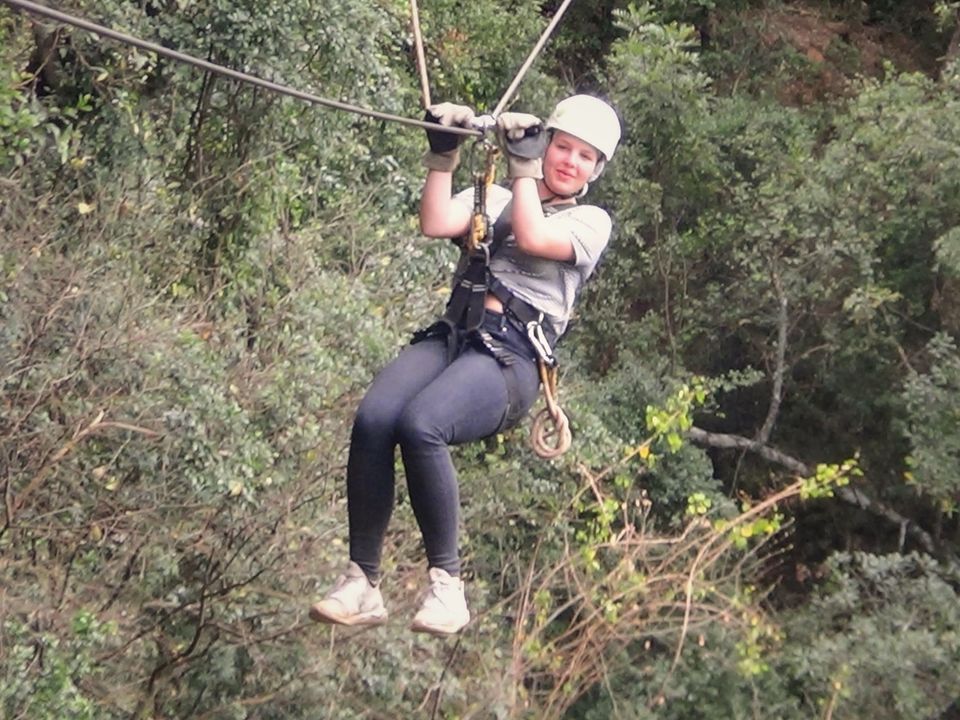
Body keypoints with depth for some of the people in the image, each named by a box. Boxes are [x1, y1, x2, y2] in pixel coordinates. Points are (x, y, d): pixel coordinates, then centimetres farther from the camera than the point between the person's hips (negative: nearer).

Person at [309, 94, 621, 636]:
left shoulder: (591, 222, 16)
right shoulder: (494, 198, 26)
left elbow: (534, 238, -5)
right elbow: (436, 223, 7)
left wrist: (523, 163, 3)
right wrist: (444, 153, 3)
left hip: (511, 357, -4)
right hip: (450, 335, 4)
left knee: (419, 426, -34)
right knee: (372, 420, -28)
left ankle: (447, 584, -21)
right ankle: (362, 584, -20)